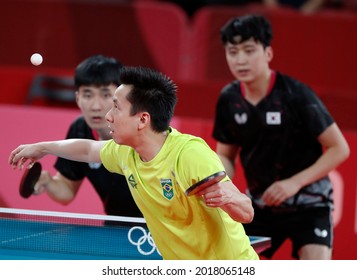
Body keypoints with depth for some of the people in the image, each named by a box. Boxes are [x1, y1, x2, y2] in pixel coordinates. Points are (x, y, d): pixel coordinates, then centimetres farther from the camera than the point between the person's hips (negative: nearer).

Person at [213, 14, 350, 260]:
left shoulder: (295, 94, -20)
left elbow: (339, 149, -15)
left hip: (308, 204, -5)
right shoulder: (228, 99, -5)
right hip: (260, 205, 5)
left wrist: (295, 182, -23)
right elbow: (226, 155, 9)